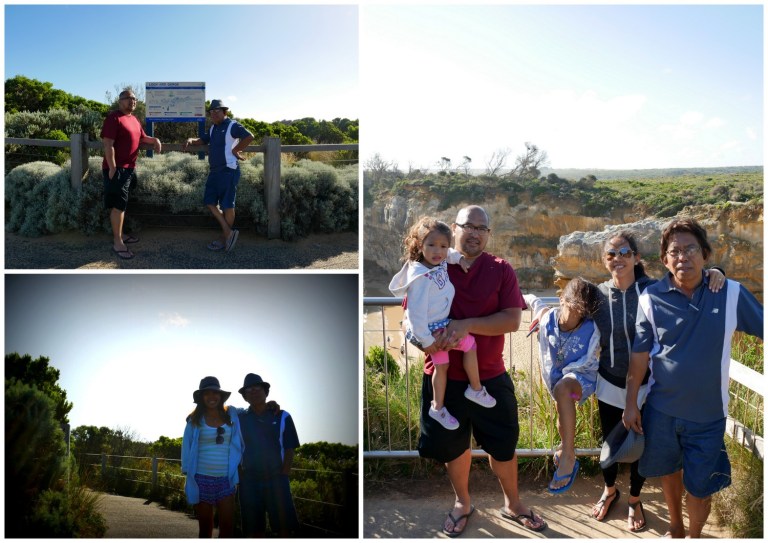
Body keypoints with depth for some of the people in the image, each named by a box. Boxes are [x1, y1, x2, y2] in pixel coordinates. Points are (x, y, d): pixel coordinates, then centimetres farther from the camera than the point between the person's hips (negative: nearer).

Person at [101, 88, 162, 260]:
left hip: (129, 168, 9)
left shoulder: (134, 119, 15)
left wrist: (154, 140, 6)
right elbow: (108, 144, -19)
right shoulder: (114, 118, -13)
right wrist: (112, 168, -23)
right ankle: (117, 243, -4)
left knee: (122, 203, 17)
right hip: (117, 169, -9)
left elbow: (142, 137, 28)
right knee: (119, 204, -8)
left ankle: (119, 234, 28)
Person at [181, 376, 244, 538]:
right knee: (205, 527, 6)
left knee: (228, 526, -3)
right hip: (202, 479, -1)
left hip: (225, 480, 1)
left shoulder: (231, 415, 5)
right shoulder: (195, 419, 1)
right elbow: (187, 448, 4)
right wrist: (188, 475, 0)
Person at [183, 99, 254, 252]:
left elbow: (249, 137, -23)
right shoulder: (214, 128, 17)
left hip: (228, 171, -9)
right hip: (214, 171, 9)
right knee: (210, 202, 7)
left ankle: (225, 238, 9)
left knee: (227, 205, -1)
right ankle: (229, 232, 12)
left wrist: (235, 150, -15)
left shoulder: (232, 125, -11)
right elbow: (202, 140, 24)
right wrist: (191, 140, 3)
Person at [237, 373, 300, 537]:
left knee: (284, 525, -4)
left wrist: (284, 475, -7)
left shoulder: (282, 417, 3)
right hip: (249, 481, 1)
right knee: (254, 529, 6)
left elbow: (289, 449, 3)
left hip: (276, 478, -1)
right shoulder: (239, 418, 6)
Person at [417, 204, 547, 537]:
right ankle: (462, 503, 39)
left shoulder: (501, 270, -4)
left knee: (504, 445, 13)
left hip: (490, 377, 0)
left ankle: (512, 504, 36)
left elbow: (512, 320, -13)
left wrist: (466, 325, -25)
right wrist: (429, 337, -24)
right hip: (443, 377, 0)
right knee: (452, 445, 16)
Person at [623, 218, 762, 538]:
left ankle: (694, 535, 38)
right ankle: (675, 528, 47)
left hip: (707, 412, -1)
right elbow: (640, 355, -4)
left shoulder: (731, 294, -11)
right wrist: (631, 404, -2)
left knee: (698, 486, 9)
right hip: (661, 408, 1)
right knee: (668, 471, 21)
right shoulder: (652, 298, -9)